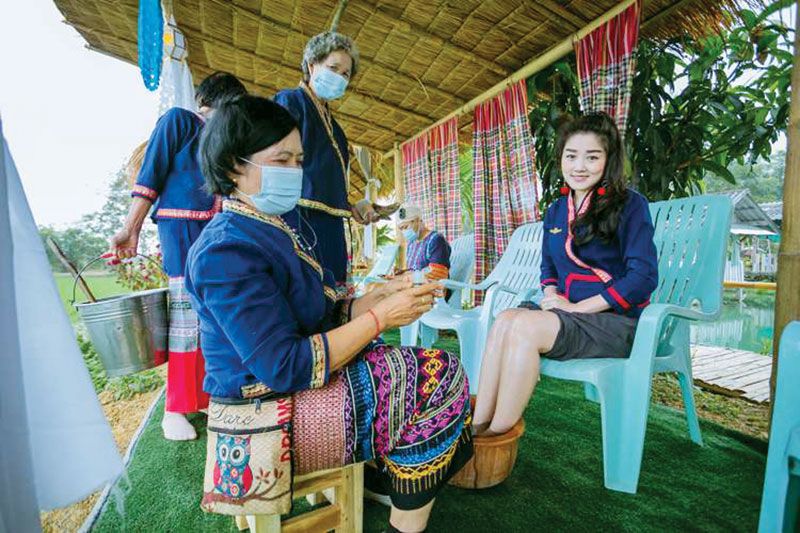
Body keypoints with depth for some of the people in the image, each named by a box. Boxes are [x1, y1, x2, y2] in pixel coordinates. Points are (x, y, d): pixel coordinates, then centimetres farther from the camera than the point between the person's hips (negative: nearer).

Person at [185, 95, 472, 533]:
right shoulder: (227, 252, -21)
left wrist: (380, 296, -7)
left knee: (430, 370, 11)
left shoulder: (274, 230, 10)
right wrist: (379, 317, -22)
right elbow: (285, 367, -27)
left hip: (299, 381, 9)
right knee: (438, 380, -9)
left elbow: (320, 318, 7)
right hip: (279, 409, -9)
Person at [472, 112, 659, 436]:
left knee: (526, 324, -30)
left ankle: (497, 436, -22)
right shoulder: (556, 210, 14)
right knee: (505, 319, -24)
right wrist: (551, 295, 1)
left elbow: (643, 276, -12)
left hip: (614, 320, -5)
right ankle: (478, 428, -26)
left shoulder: (629, 205, -4)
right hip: (566, 313, 6)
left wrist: (578, 307, -15)